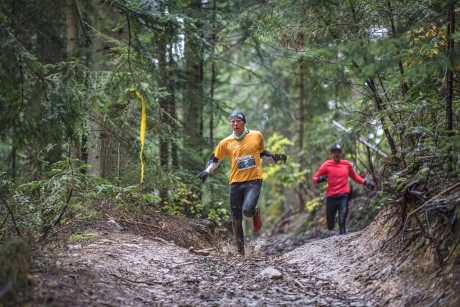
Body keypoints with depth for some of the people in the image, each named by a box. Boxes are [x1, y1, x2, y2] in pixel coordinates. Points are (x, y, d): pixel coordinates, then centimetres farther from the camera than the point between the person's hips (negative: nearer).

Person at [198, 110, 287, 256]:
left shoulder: (257, 136, 4)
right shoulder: (226, 143, 3)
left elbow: (262, 153, 21)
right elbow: (215, 159, 14)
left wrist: (276, 157, 6)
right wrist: (207, 171, -3)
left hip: (254, 180, -2)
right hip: (236, 182, 2)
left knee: (247, 210, -25)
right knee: (236, 218, 4)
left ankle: (255, 212, 13)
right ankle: (240, 251, 18)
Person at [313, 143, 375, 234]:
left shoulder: (347, 164, 10)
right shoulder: (326, 165, 2)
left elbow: (354, 176, 30)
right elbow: (315, 179, 3)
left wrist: (365, 183, 21)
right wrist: (319, 179, -20)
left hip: (344, 196, 0)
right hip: (331, 197, 0)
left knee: (342, 222, -17)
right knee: (330, 227, 9)